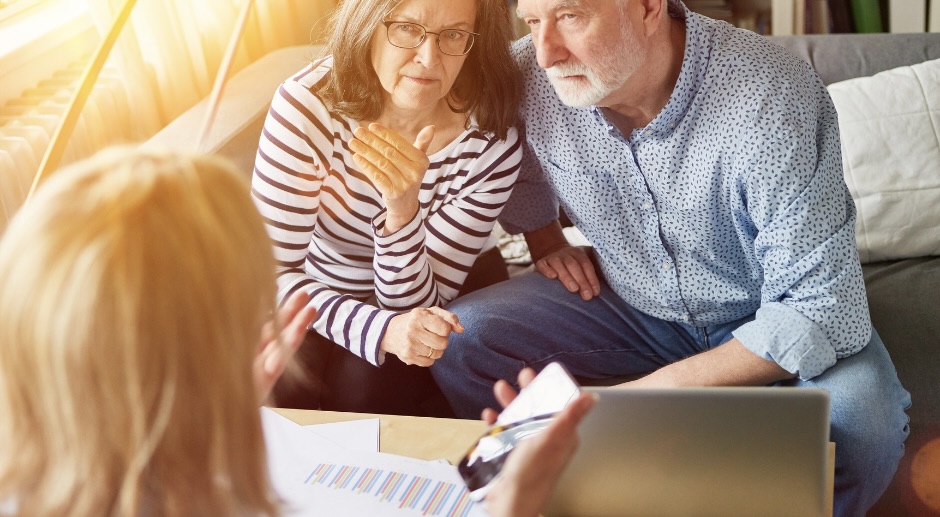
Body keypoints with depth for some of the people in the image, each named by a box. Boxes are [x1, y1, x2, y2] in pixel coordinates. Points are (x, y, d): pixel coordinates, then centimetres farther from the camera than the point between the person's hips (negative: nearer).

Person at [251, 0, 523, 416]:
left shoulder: (491, 148, -23)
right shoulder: (307, 104, -26)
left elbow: (415, 306, -20)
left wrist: (402, 209, -41)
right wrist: (381, 330, -40)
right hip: (315, 305, 0)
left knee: (369, 387, -27)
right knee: (281, 388, -26)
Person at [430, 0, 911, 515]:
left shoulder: (774, 101, -31)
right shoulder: (528, 74, -16)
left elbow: (821, 310, -31)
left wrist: (662, 388, -34)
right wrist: (545, 242, 3)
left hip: (764, 316, -3)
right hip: (626, 300, 4)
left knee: (857, 427, -33)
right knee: (458, 340, -14)